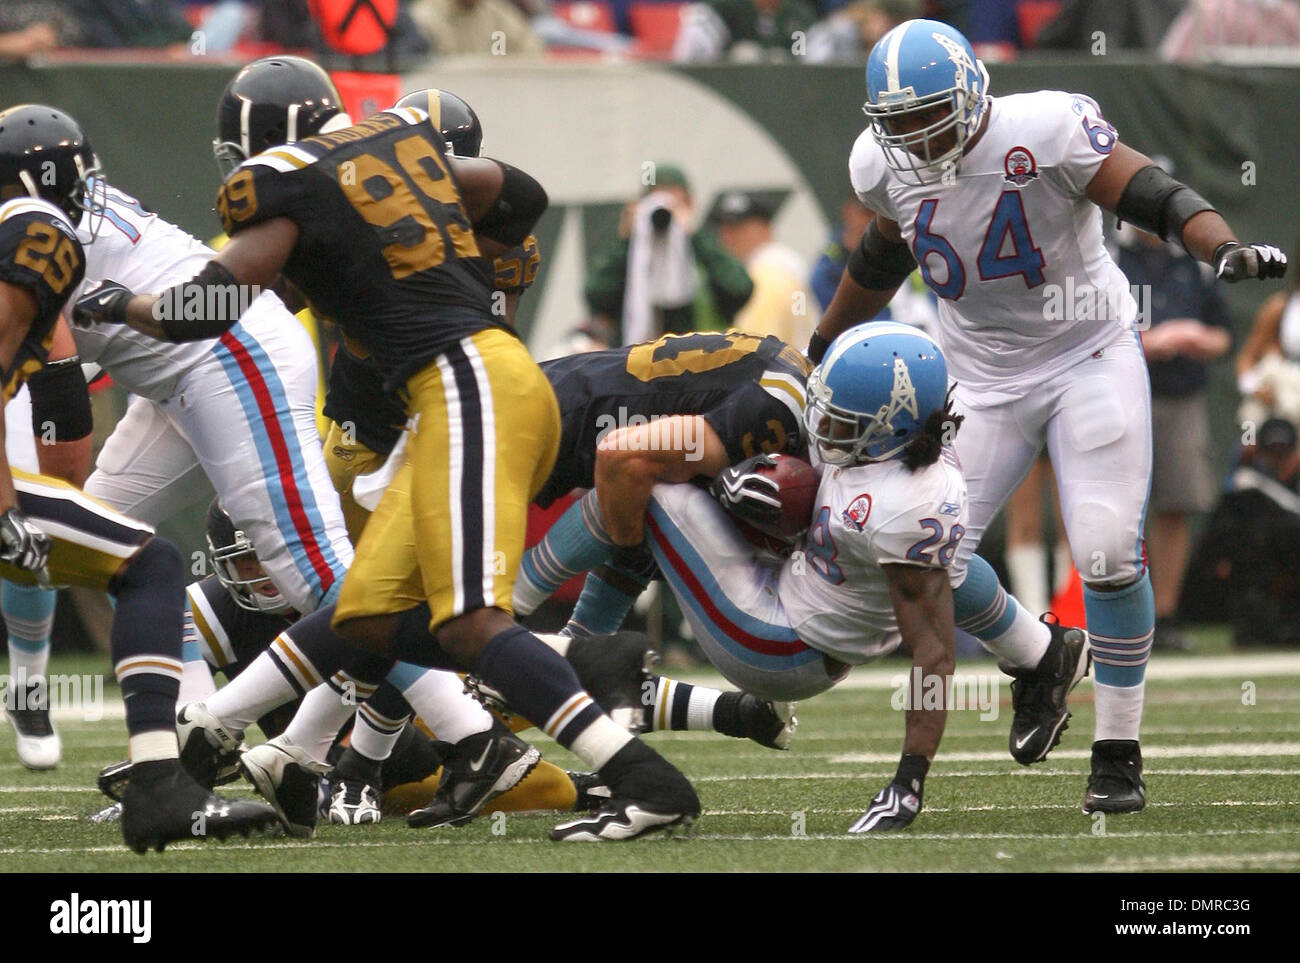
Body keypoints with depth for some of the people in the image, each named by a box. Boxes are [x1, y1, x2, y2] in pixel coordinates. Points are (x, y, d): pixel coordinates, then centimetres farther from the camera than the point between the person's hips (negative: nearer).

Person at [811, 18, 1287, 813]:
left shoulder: (1047, 132, -23)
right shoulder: (887, 165, -6)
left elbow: (1154, 195, -25)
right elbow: (884, 256, 14)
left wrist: (1224, 246, -44)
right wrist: (824, 346, 26)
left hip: (1090, 360, -5)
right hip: (984, 382, 5)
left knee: (1108, 552, -14)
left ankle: (1119, 752, 2)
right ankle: (1037, 661, 27)